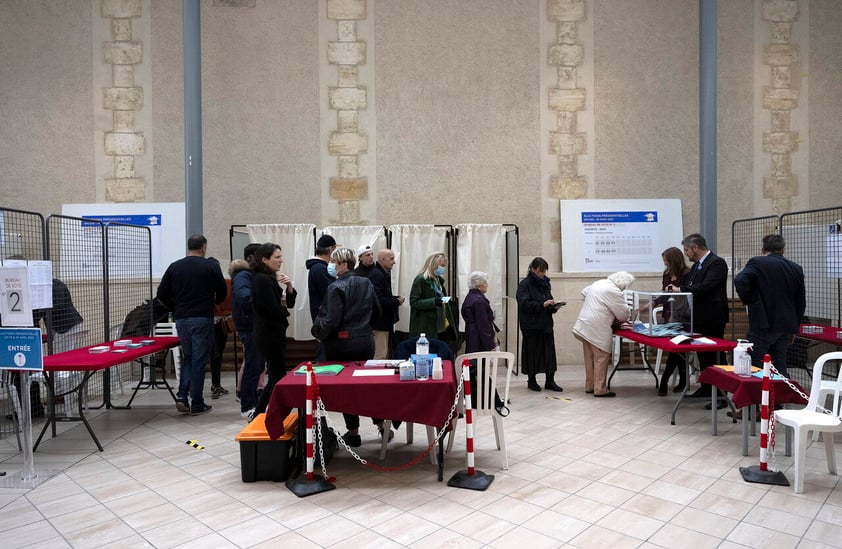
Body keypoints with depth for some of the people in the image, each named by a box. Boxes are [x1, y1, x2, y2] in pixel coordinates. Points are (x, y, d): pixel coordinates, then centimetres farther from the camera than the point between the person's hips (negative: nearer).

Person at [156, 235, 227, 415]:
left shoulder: (174, 267, 6)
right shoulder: (211, 266, -4)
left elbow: (162, 294, 5)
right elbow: (222, 292, 0)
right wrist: (213, 302, 21)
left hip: (181, 319, 4)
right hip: (202, 319, -4)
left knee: (187, 357, 19)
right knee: (199, 360, 3)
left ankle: (182, 395, 4)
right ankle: (197, 404, 8)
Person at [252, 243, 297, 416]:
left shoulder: (270, 278, 11)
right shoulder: (262, 280, -18)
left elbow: (290, 303, 13)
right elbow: (274, 309, -22)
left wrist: (289, 287, -4)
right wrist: (283, 308, -1)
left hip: (273, 334, 9)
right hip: (269, 335, -9)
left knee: (275, 377, 16)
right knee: (279, 378, -1)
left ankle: (257, 415, 26)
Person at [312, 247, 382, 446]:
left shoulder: (336, 287, -15)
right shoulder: (366, 284, 5)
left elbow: (332, 321, -19)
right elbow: (377, 312, 15)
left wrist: (318, 331, -1)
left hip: (342, 344, -6)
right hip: (365, 340, 6)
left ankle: (353, 433, 15)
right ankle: (382, 426, 21)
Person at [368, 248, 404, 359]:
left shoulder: (384, 274, 16)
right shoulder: (376, 275, -16)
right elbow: (378, 300, -25)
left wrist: (396, 299, 5)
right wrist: (396, 302, -14)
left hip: (386, 322, 11)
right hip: (379, 323, -11)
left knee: (386, 353, 15)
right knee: (380, 355, -7)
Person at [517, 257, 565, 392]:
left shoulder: (545, 283, 13)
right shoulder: (525, 284, -8)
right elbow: (524, 304, -18)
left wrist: (554, 306, 1)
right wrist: (543, 305, -25)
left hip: (546, 324, 6)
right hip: (531, 325, -6)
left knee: (549, 352, 4)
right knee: (532, 352, 3)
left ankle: (550, 381, 12)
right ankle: (531, 380, 16)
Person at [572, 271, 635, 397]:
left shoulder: (598, 283, 13)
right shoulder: (614, 291, -14)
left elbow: (584, 292, 31)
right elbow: (624, 313, -8)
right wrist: (619, 322, 12)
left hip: (584, 325, 9)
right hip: (597, 329, -9)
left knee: (590, 357, 15)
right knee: (601, 358, -1)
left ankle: (590, 386, 24)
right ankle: (600, 389, 2)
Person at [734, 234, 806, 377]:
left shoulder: (757, 263, -5)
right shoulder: (796, 268, 11)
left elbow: (740, 280, -25)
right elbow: (801, 302, 14)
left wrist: (747, 300, -8)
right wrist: (794, 328, 21)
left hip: (762, 326, -6)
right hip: (785, 327, 6)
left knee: (754, 369, -2)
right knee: (780, 368, 11)